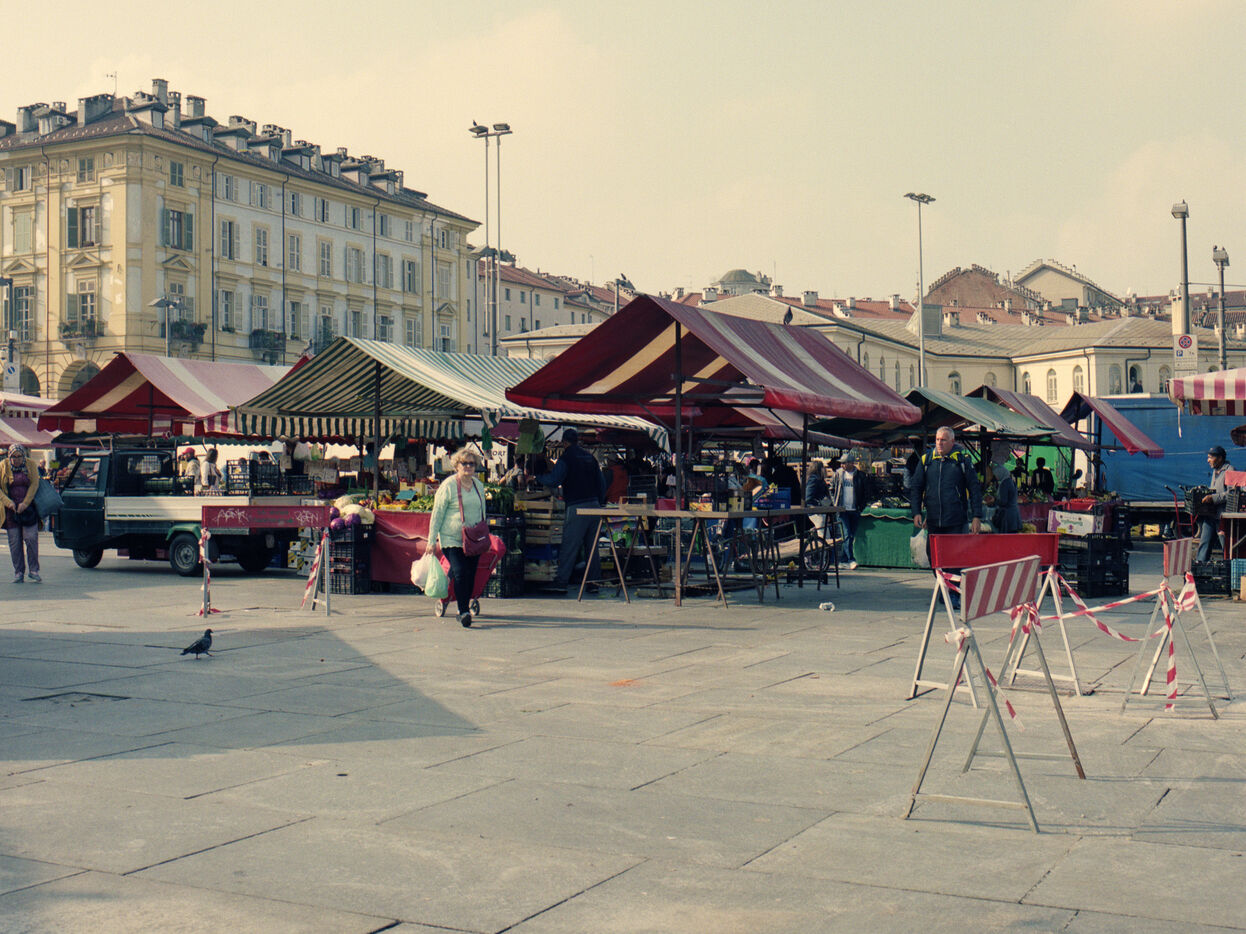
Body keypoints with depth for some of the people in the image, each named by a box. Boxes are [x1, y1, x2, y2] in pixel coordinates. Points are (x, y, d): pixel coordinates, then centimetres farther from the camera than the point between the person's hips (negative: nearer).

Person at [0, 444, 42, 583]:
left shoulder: (30, 466, 3)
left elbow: (34, 485, -3)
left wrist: (25, 503, -13)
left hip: (28, 508, -1)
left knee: (31, 538, -8)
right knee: (14, 542, 0)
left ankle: (33, 570, 0)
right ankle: (18, 573, 6)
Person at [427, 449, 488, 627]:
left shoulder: (479, 486, 12)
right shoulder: (448, 486, -5)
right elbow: (437, 514, -4)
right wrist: (431, 540, -7)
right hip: (452, 540, -5)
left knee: (470, 576, 4)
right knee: (460, 573, -16)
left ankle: (464, 609, 17)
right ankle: (463, 612, -13)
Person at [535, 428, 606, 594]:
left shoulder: (566, 458, -6)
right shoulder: (590, 457, 15)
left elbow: (553, 480, -14)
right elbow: (601, 483, 18)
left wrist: (538, 478, 4)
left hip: (576, 507, -6)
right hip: (593, 505, 6)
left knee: (569, 546, -6)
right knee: (592, 546, 10)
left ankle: (561, 582, -7)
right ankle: (594, 581, 11)